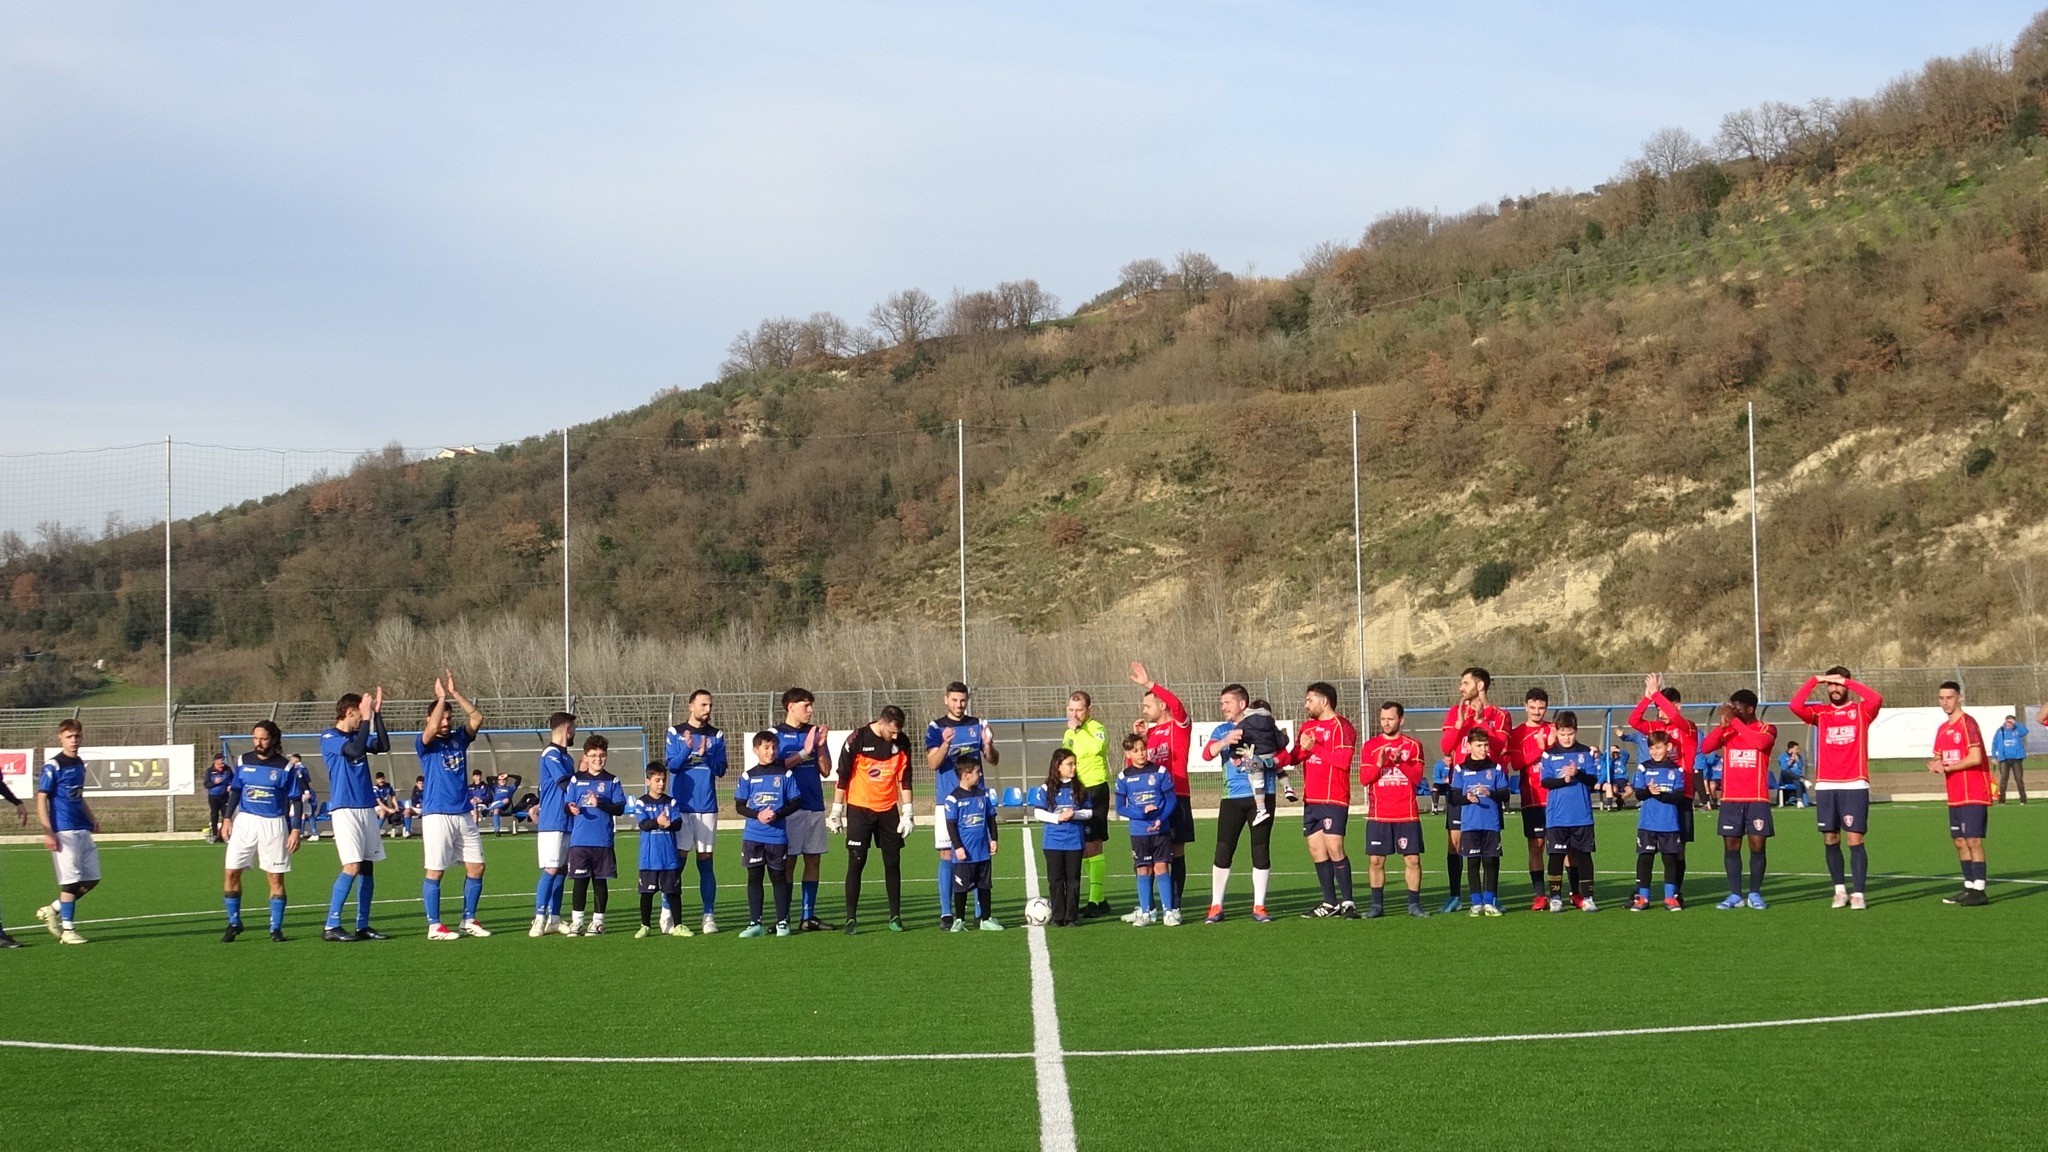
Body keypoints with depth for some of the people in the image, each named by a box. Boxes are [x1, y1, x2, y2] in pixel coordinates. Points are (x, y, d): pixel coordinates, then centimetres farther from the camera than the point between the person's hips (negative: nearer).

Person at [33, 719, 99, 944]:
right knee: (71, 880, -6)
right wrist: (48, 832, -17)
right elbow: (41, 799, -10)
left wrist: (91, 818, 14)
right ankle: (68, 929, 4)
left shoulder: (79, 765, 14)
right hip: (64, 831, -8)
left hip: (82, 830, 8)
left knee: (92, 878, 7)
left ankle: (52, 910, 20)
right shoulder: (53, 767, -8)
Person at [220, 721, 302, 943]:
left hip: (273, 824, -2)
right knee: (232, 873, -3)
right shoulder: (243, 762, 6)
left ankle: (276, 928, 10)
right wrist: (227, 818, 3)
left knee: (276, 877, 1)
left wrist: (295, 830, -5)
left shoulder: (285, 767, -3)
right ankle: (234, 923, 11)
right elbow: (235, 792, 14)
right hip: (245, 822, 2)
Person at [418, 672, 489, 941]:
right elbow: (430, 729, -25)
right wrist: (442, 697, -17)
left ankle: (469, 921, 17)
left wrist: (455, 693, -7)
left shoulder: (459, 738, 11)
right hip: (437, 815, -6)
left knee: (476, 867, 5)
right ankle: (434, 926, 2)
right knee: (435, 871, -4)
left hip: (464, 815, 6)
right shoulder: (425, 744, -4)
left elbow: (477, 718, -2)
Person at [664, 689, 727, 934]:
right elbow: (672, 765, -5)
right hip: (680, 804, -1)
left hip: (706, 806, 2)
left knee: (706, 861, 2)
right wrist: (687, 749, -21)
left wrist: (704, 754, -15)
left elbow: (720, 769, 2)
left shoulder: (716, 736, 8)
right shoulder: (676, 733, 4)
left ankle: (709, 916, 2)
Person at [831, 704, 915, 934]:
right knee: (856, 863, -4)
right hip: (859, 809, -3)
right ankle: (851, 919, -1)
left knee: (893, 863, 4)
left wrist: (907, 813, 2)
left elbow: (904, 779, 5)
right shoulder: (857, 740, -11)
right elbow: (843, 776, -5)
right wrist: (836, 811, -4)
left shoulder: (902, 742, -1)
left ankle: (895, 917, 12)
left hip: (888, 810, 3)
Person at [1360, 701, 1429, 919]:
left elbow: (1417, 777, -5)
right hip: (1378, 815, 1)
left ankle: (1414, 904, 6)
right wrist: (1379, 764, -18)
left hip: (1407, 815, -1)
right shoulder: (1370, 746, 6)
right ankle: (1377, 905, 6)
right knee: (1375, 860, -1)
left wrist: (1401, 762, -20)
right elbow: (1364, 778, -2)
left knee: (1412, 859, -2)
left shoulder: (1413, 745, 4)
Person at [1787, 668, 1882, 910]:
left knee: (1855, 840, -7)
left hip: (1854, 785, -3)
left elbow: (1876, 699, -17)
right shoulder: (1820, 713, 10)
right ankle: (1840, 890, 19)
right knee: (1830, 840, 6)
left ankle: (1858, 894, -6)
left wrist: (1848, 682, -10)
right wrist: (1814, 681, -5)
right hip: (1825, 787, 3)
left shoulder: (1861, 711, 4)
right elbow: (1796, 706, -7)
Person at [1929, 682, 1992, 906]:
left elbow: (1975, 758, -18)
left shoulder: (1967, 723, -11)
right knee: (1960, 841, 11)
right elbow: (1939, 759, 21)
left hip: (1973, 794, -9)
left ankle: (1979, 891, -9)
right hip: (1955, 796, 9)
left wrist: (1947, 767, -13)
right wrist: (1935, 766, -2)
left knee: (1973, 840, -9)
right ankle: (1969, 887, 18)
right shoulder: (1942, 729, 15)